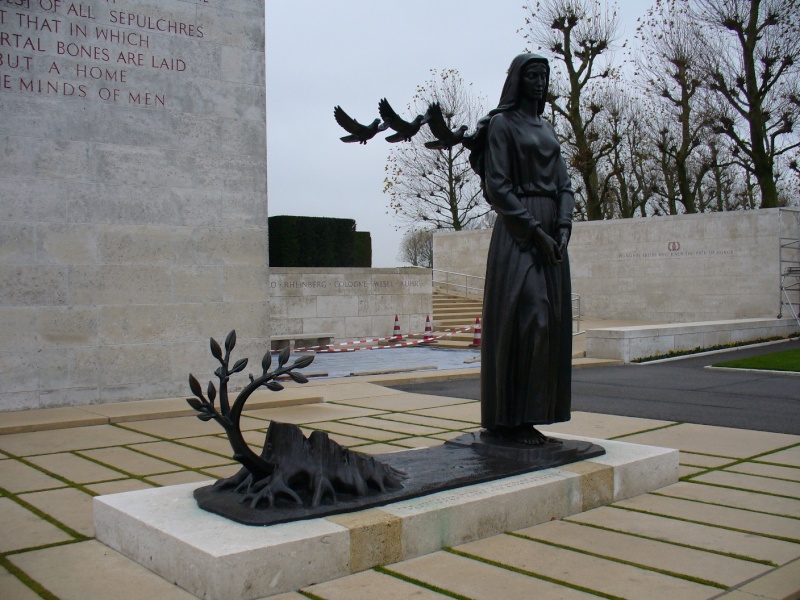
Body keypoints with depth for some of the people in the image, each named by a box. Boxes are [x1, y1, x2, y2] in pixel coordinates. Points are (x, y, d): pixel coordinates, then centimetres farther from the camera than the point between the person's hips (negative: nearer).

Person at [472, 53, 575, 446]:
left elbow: (564, 185, 14)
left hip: (552, 233, 7)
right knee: (525, 320, -12)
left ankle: (529, 416, 8)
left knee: (549, 322, 3)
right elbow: (497, 186, -11)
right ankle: (510, 420, -5)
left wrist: (563, 228, -4)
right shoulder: (501, 124, -1)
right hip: (518, 235, -7)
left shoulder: (547, 129, 20)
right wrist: (536, 231, -16)